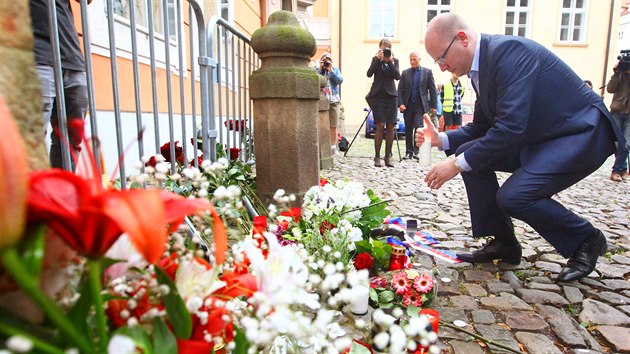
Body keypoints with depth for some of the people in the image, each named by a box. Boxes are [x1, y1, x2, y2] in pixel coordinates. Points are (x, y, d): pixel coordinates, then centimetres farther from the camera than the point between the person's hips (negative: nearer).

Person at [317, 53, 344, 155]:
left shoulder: (335, 69, 11)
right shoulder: (318, 70, 9)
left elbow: (340, 80, -4)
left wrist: (331, 70, -7)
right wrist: (320, 69, -7)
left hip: (333, 100, 1)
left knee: (333, 126, 2)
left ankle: (333, 147, 9)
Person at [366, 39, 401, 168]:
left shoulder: (394, 60, 9)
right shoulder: (375, 59, 8)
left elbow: (397, 76, -5)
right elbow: (369, 74, -8)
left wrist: (390, 62, -12)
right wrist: (378, 59, -12)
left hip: (390, 96, 2)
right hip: (378, 96, -2)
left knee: (391, 126, -1)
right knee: (380, 125, -9)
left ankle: (388, 156, 6)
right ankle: (377, 156, -2)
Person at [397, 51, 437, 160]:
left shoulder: (427, 72, 5)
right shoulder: (405, 73, 9)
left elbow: (432, 90, 4)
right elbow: (400, 90, 5)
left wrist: (433, 106, 0)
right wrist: (400, 103, -8)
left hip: (421, 105, -2)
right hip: (408, 105, 2)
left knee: (418, 127, -15)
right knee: (408, 129, 6)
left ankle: (417, 151, -10)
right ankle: (409, 152, 13)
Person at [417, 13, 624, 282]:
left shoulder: (509, 50, -23)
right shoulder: (480, 68, 5)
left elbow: (511, 125, -31)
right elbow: (482, 126, 12)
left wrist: (457, 164, -26)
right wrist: (442, 139, -5)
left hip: (581, 134, -9)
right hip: (539, 138, 9)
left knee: (513, 196, -25)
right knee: (471, 153, -3)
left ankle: (586, 240, 6)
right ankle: (503, 242, 8)